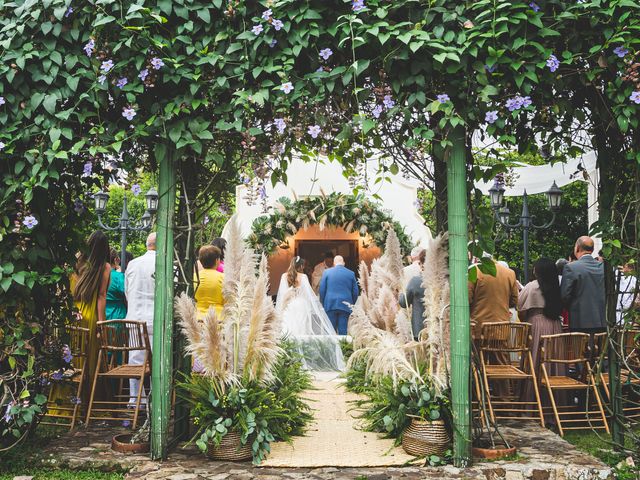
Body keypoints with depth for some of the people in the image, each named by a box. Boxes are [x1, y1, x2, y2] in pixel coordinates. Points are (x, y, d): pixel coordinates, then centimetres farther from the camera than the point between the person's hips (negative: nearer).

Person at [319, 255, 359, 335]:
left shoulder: (327, 272, 2)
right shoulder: (351, 273, 4)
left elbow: (322, 290, 2)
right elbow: (355, 292, 5)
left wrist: (323, 304, 12)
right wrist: (352, 304, 18)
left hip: (330, 305, 0)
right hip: (345, 305, 0)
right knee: (343, 330, 2)